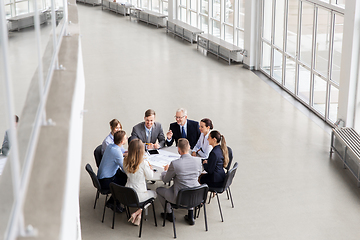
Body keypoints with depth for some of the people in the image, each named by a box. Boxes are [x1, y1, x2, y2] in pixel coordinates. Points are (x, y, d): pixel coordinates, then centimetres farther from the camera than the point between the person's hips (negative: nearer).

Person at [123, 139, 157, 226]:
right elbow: (149, 176, -8)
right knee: (154, 193, 25)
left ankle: (139, 215, 18)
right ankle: (138, 213, 10)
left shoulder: (126, 161, -6)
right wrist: (150, 168, 12)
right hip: (138, 195, -6)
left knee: (147, 190, 33)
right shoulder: (143, 164, -22)